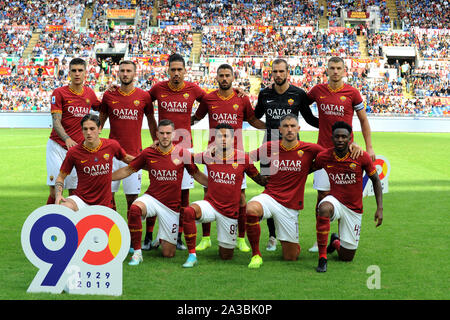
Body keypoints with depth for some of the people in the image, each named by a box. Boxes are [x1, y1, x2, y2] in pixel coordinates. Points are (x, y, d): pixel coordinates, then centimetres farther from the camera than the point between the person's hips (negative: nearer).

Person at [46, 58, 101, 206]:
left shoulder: (90, 93, 9)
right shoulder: (59, 93, -4)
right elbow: (56, 122, -11)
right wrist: (67, 139, -29)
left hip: (78, 148, 4)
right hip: (57, 146, -3)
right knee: (55, 190, -8)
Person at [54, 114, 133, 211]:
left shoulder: (112, 145, -3)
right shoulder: (73, 152, -8)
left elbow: (126, 158, 18)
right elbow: (61, 177, 3)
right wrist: (58, 195, -13)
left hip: (104, 203, 3)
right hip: (81, 199, -2)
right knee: (63, 207, -32)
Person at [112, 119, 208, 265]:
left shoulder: (182, 153, -4)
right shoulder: (148, 153, -3)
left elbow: (197, 174, 8)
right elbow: (128, 170, 8)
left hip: (172, 205, 0)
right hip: (152, 198, 0)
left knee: (168, 253, 0)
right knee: (134, 209, -37)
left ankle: (163, 239, 40)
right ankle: (137, 253, -22)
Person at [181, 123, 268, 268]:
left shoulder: (243, 157, -5)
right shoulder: (208, 155, -2)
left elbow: (260, 180, 6)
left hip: (230, 212, 0)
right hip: (210, 205, 0)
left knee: (226, 256, 6)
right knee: (188, 211, -34)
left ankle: (226, 244, 45)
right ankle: (192, 255, -23)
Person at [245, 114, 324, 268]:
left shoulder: (309, 149, -3)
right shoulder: (271, 146, 2)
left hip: (291, 206, 0)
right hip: (270, 196, 0)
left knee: (290, 257, 4)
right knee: (251, 209, -37)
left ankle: (293, 243, 44)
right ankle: (256, 254, -18)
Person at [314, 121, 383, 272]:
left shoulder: (362, 157, -12)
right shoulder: (323, 157, -9)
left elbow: (376, 180, 0)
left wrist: (380, 208, -5)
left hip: (354, 209, 1)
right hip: (335, 201, -1)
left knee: (347, 257, 4)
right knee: (324, 209, -41)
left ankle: (335, 242, 43)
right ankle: (322, 259, -29)